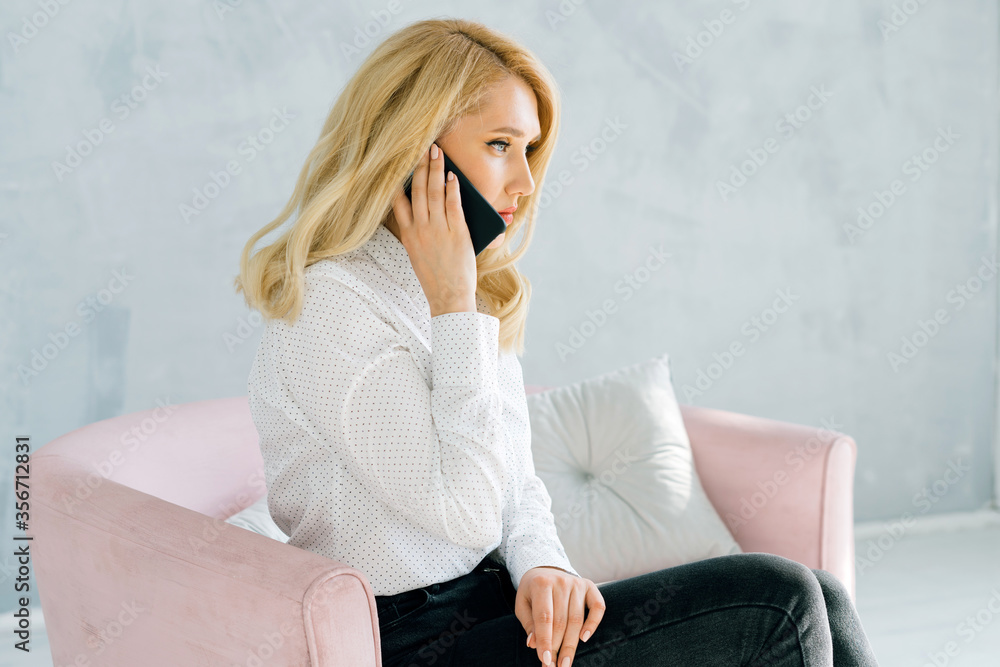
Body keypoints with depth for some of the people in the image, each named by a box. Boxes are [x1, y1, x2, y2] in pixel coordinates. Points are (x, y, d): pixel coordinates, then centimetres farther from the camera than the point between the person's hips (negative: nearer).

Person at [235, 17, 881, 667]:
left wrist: (542, 566, -8)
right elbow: (466, 509, -21)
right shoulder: (328, 304, -16)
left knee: (816, 596, -4)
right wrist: (454, 308, -17)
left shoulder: (476, 295, 12)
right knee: (775, 601, -14)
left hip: (493, 597, 8)